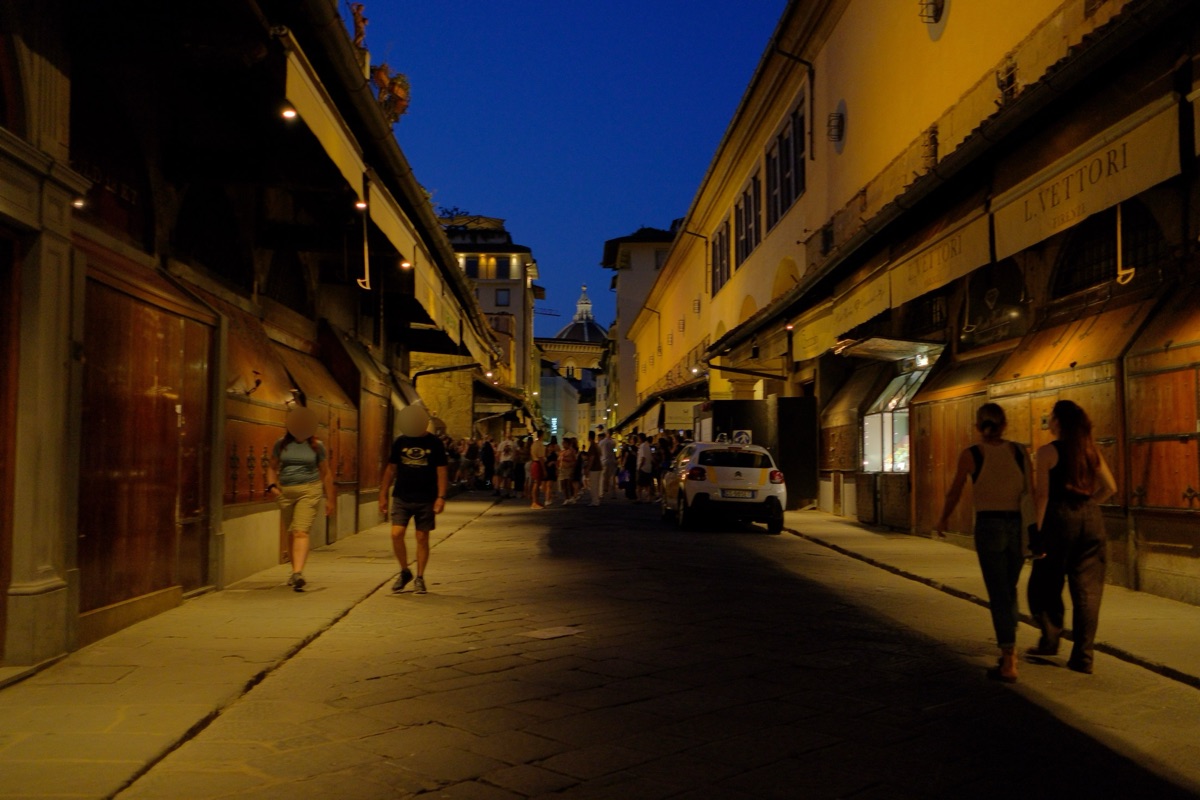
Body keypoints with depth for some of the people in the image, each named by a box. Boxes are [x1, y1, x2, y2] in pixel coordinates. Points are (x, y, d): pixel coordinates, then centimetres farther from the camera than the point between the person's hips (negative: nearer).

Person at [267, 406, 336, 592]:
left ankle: (297, 573, -27)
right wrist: (271, 485, -2)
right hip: (285, 492, 3)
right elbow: (272, 467, 16)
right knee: (291, 533, 11)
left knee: (301, 531, -16)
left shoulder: (316, 445, 4)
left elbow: (326, 473, 9)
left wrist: (330, 499, 9)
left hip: (309, 491, -3)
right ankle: (295, 571, 26)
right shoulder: (281, 444, 8)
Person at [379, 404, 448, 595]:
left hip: (425, 500, -2)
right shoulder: (400, 442, 6)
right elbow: (391, 469, 11)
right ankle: (404, 571, 12)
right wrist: (383, 495, 8)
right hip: (401, 497, 2)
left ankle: (419, 578, 14)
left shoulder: (434, 443, 0)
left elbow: (442, 471, -1)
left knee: (422, 538, 2)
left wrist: (441, 496, -11)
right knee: (396, 534, -9)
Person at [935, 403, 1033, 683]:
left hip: (988, 526, -3)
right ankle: (1009, 648, 30)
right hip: (1017, 526, 3)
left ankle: (1009, 662, -5)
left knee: (999, 594, 0)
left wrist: (942, 521, 22)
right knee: (1009, 589, 21)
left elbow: (954, 493, 6)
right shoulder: (1020, 451, 3)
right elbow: (1032, 492, 0)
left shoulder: (970, 454, -4)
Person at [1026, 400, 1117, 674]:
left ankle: (1050, 641, 18)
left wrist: (1037, 530, -8)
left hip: (1060, 518, -5)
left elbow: (1043, 494, -11)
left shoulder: (1048, 451, -7)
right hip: (1091, 520, 5)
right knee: (1087, 590, 6)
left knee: (1046, 583, 13)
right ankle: (1083, 657, 8)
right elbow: (1110, 487, 9)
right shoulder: (1090, 450, 8)